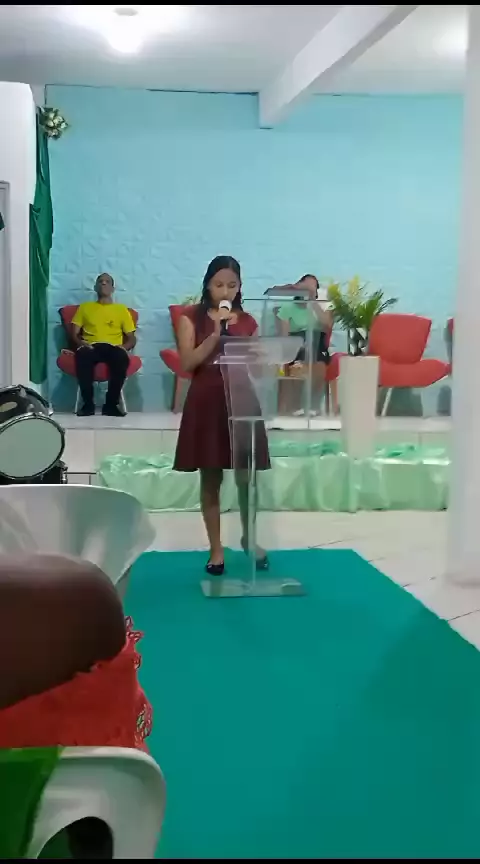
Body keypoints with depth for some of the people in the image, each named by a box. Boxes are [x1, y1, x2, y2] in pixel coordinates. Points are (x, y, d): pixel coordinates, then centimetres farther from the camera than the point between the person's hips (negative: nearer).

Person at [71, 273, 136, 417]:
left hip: (113, 348, 0)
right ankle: (88, 403, -26)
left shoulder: (122, 309, 21)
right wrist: (80, 342, -8)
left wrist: (124, 347, -7)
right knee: (82, 355, -39)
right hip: (91, 347, 0)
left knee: (122, 357, -38)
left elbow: (132, 338, 17)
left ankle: (111, 404, -25)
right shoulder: (85, 307, 23)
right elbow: (74, 333, 16)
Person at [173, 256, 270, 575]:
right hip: (206, 404, -2)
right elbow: (188, 363, -9)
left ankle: (249, 537, 27)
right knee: (210, 479, 4)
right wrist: (216, 334, -18)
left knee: (246, 477, 4)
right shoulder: (192, 317, 1)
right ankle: (216, 548, 15)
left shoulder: (248, 321, 8)